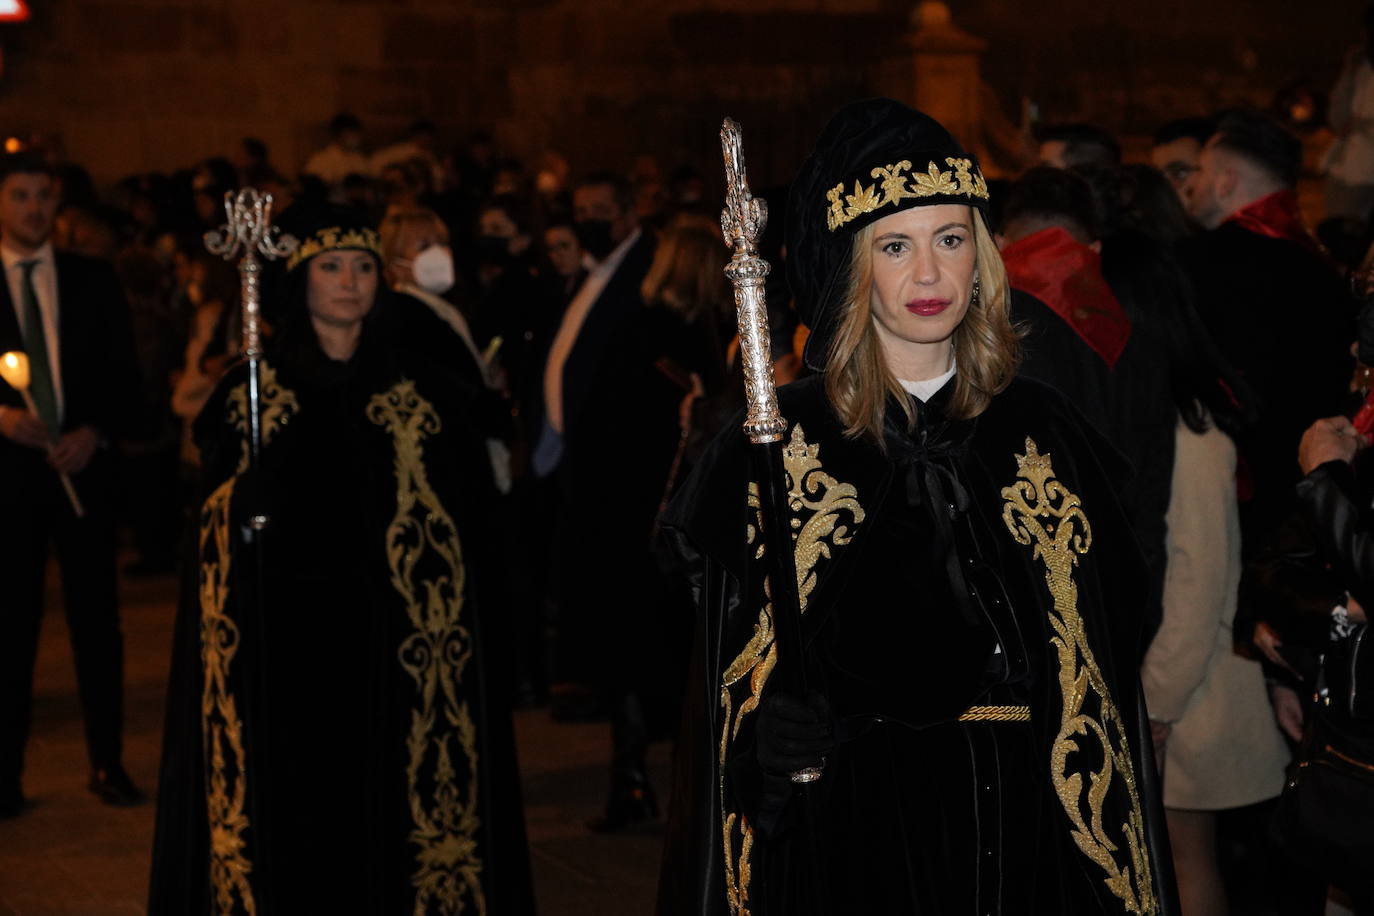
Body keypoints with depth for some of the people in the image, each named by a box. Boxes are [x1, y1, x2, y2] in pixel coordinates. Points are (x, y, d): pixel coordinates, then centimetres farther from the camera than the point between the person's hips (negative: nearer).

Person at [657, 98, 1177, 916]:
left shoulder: (1042, 433, 4)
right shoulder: (780, 444, -4)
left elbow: (1106, 651, 6)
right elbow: (737, 688, -2)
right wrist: (772, 750, -23)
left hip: (1026, 832, 3)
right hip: (855, 838, -2)